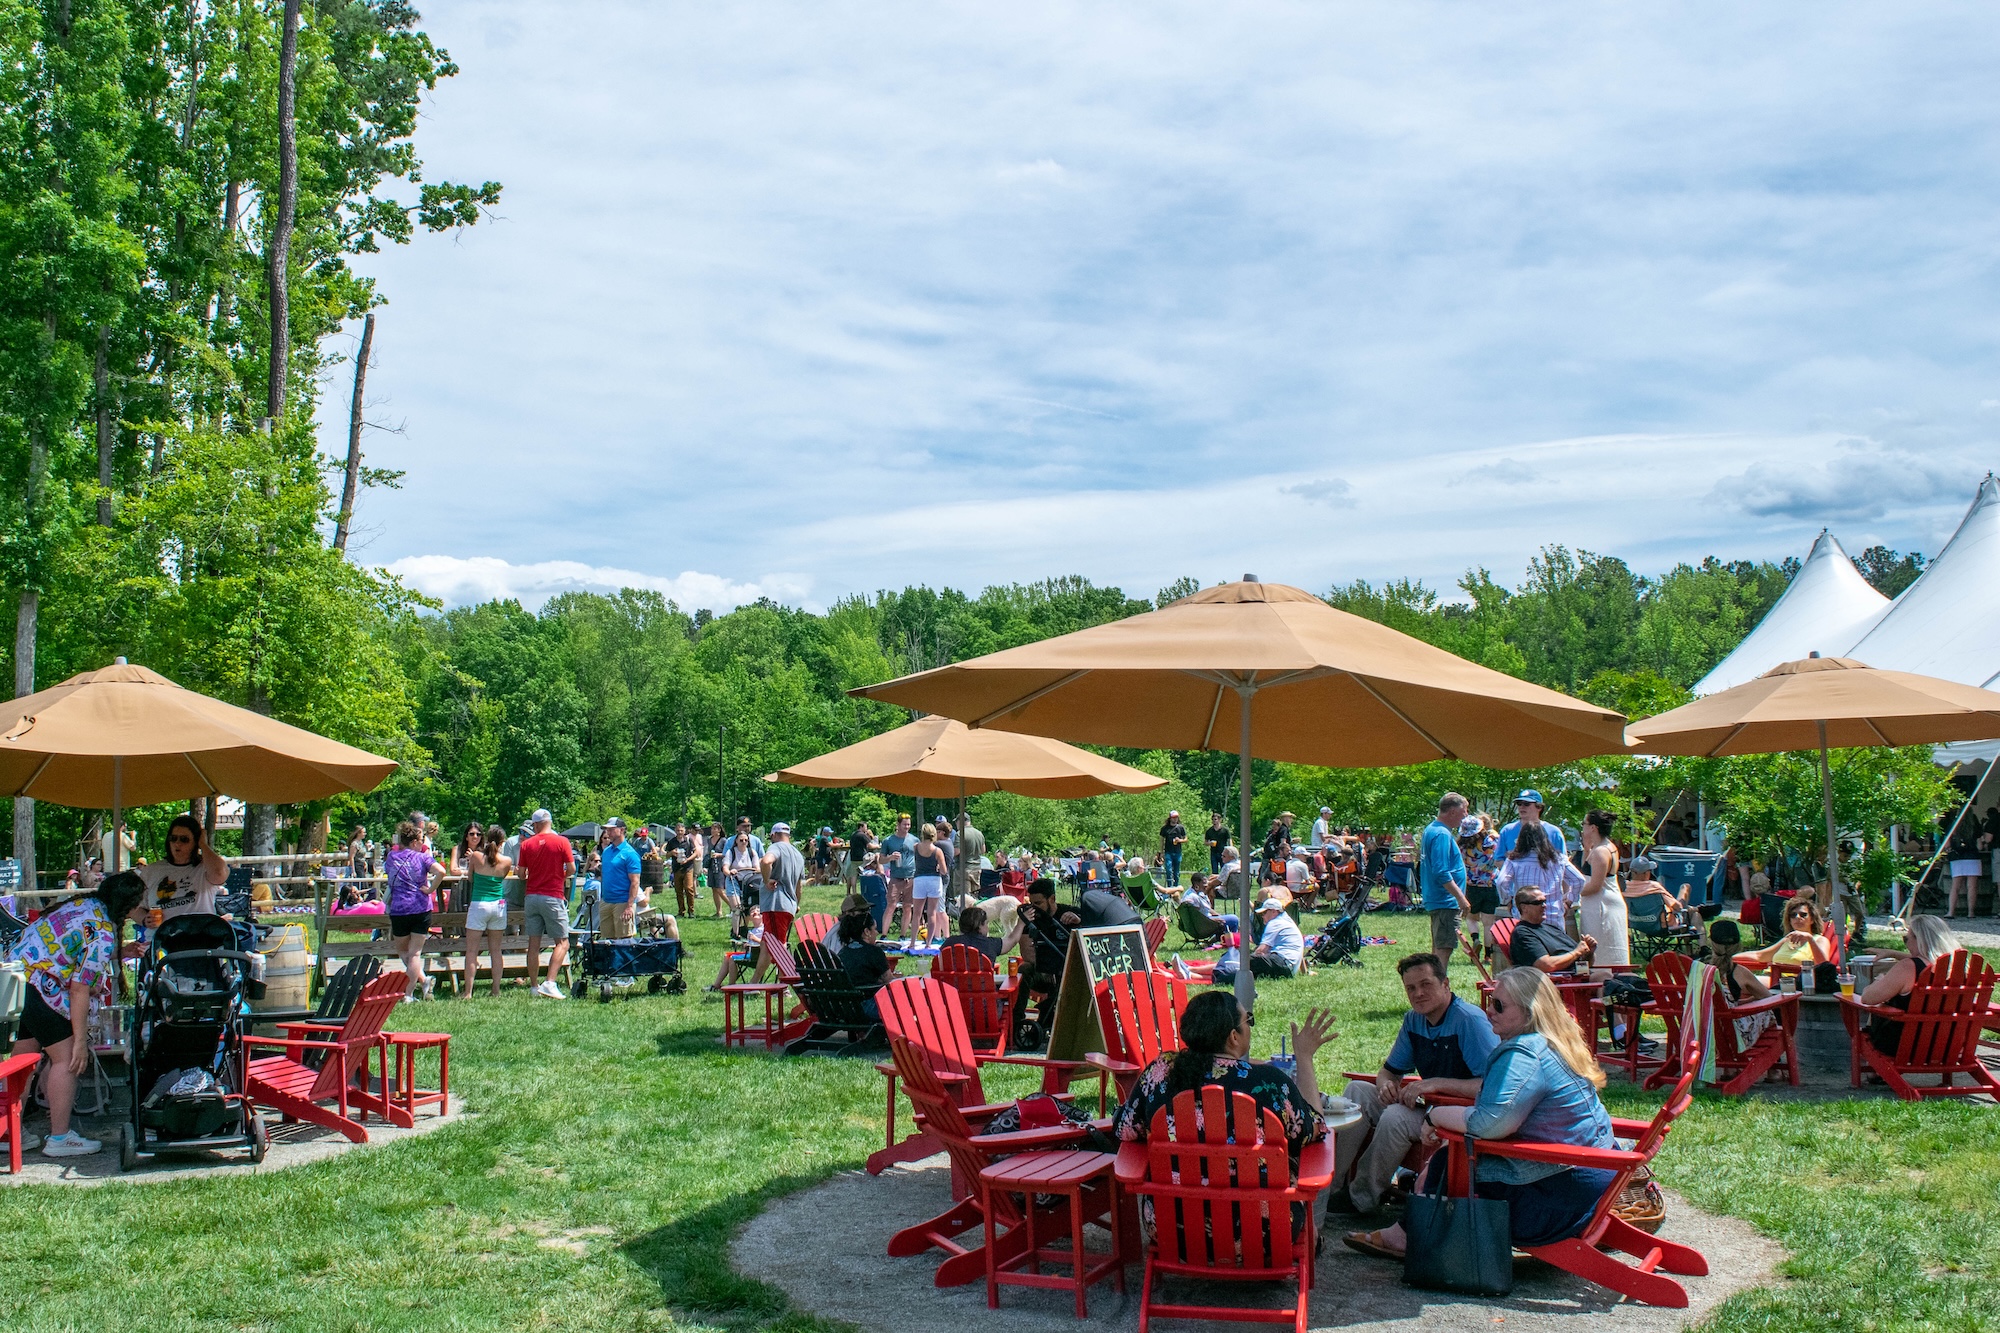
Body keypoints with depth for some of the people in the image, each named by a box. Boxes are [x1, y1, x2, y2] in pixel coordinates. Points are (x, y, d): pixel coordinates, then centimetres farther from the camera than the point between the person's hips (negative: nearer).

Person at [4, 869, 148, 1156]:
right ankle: (59, 1138, 5)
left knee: (22, 1057, 17)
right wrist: (80, 1040, -12)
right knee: (67, 1057, 0)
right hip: (37, 986, -10)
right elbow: (80, 988, -17)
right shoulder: (103, 933, -18)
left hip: (13, 972, 10)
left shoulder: (85, 903, 8)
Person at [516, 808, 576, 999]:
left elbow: (521, 874, 6)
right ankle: (549, 983, -13)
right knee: (562, 942, 1)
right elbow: (571, 868, -4)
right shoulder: (561, 841, -4)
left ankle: (534, 986, 10)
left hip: (531, 896, 3)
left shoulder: (526, 844, 3)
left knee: (534, 944, 8)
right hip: (553, 897, -3)